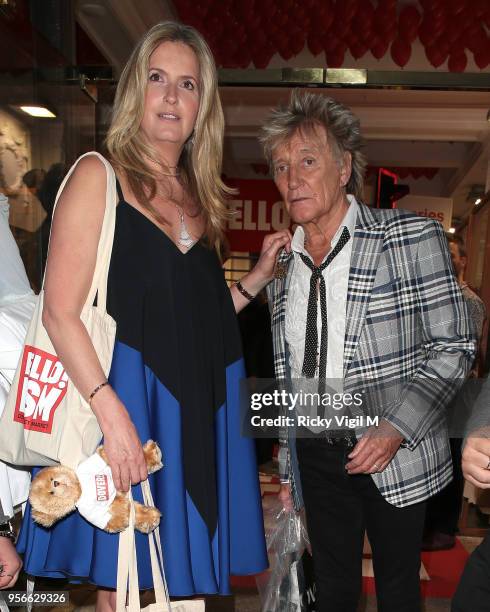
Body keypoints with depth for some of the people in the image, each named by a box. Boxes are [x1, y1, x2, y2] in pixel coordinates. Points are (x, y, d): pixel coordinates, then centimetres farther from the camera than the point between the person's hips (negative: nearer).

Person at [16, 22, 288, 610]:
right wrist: (111, 411, -21)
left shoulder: (198, 197, 15)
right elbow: (59, 312, -12)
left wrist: (258, 276, 9)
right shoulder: (99, 175, -3)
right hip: (125, 397, -6)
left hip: (196, 411, 6)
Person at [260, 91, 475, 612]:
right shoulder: (282, 268, 4)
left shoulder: (412, 238, -10)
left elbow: (452, 347, -8)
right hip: (316, 457, 4)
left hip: (396, 456, -3)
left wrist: (396, 428, -20)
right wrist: (288, 470, 12)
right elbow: (287, 379, 10)